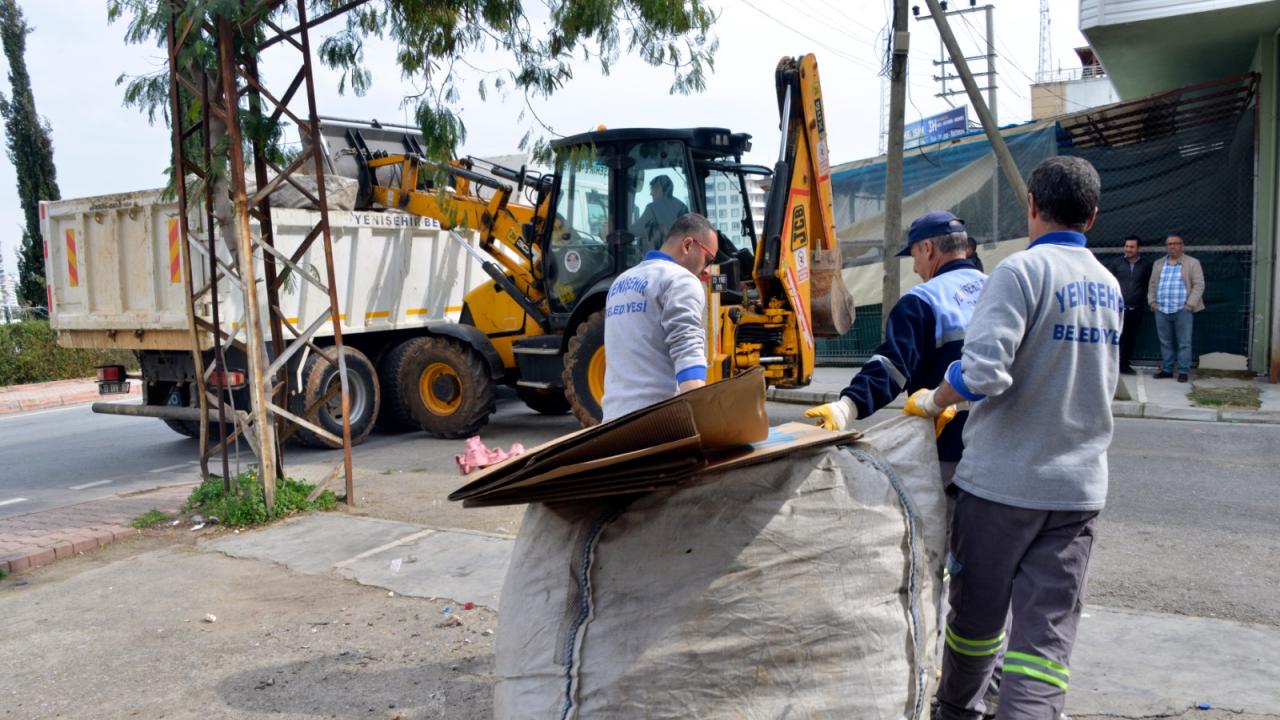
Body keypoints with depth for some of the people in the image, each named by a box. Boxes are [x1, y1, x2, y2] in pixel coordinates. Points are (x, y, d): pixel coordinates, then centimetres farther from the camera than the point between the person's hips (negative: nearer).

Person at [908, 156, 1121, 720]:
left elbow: (983, 371, -25)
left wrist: (934, 401, -7)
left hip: (1002, 480, -5)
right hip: (1079, 485, 5)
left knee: (977, 611, 15)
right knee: (1048, 636, 4)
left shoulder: (1023, 270, -12)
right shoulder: (1109, 286, 11)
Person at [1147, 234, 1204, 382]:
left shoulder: (1192, 263, 2)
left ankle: (1183, 372, 2)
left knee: (1184, 343, -2)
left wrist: (1190, 305, -10)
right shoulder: (1158, 264, 16)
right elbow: (1152, 284, 19)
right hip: (1161, 311, 4)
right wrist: (1152, 301, 6)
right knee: (1165, 342, 9)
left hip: (1182, 311, -4)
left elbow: (1199, 285, -3)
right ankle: (1166, 370, 16)